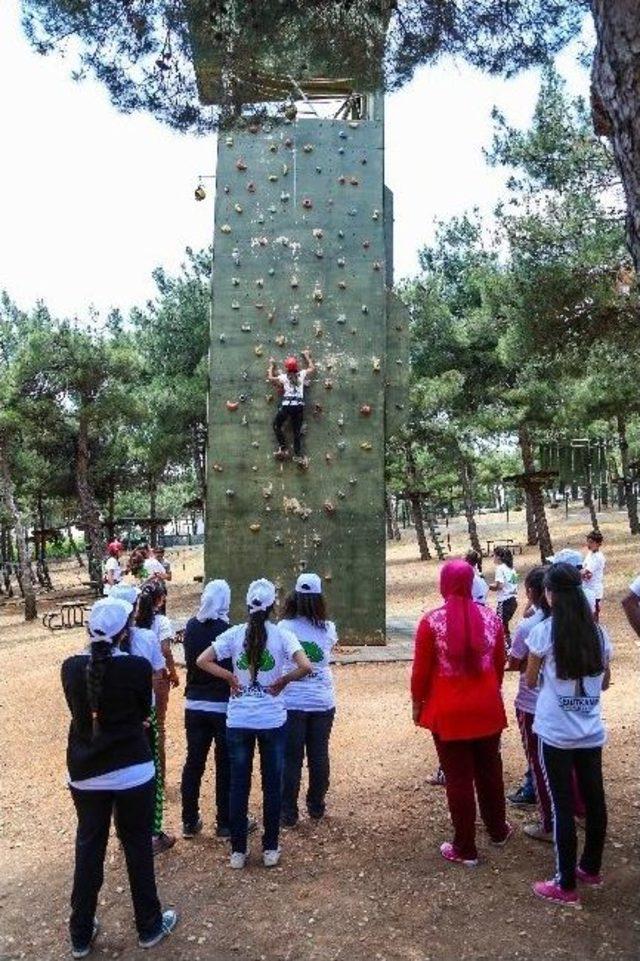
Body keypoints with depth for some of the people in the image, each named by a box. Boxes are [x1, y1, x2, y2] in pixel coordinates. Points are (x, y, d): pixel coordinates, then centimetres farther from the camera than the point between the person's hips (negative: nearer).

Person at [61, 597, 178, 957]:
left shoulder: (71, 667, -8)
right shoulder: (138, 667, -17)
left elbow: (80, 711, 8)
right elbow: (144, 712, 0)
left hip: (85, 772, 3)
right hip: (133, 771, -3)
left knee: (88, 850, 19)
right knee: (138, 848, 13)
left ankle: (81, 935, 32)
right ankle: (149, 926, 29)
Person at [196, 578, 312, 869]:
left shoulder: (234, 634, -4)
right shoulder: (282, 635, -9)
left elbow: (202, 661, -8)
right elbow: (305, 667, -21)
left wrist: (230, 678, -1)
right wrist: (283, 681, -6)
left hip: (238, 721, 1)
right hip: (273, 721, -1)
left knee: (239, 785, 12)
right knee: (272, 784, 13)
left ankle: (238, 850, 22)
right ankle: (270, 849, 23)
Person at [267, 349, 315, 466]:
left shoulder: (283, 377, 7)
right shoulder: (302, 374, 11)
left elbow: (270, 378, 21)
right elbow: (312, 368, 29)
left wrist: (272, 365, 34)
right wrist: (307, 356, 40)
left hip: (286, 405, -2)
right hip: (299, 405, 2)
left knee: (277, 425, 16)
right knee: (297, 431, 6)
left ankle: (283, 449, 5)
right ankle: (298, 456, -2)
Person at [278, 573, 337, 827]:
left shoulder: (284, 628, -10)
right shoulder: (328, 629, -3)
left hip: (291, 702, -2)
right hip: (322, 701, 2)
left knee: (291, 758, 6)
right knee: (319, 754, 14)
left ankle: (288, 812, 12)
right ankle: (316, 806, 27)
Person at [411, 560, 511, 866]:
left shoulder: (432, 621, -14)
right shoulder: (491, 618, -3)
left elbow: (421, 670, -9)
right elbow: (499, 664, 8)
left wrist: (417, 703, 5)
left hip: (449, 711, -4)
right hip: (487, 708, 4)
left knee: (458, 777, 7)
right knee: (490, 770, 21)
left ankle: (465, 849, 18)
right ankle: (498, 830, 40)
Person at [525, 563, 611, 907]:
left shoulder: (544, 632, -14)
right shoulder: (598, 632, -1)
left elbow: (531, 681, -2)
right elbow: (604, 683, 12)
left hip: (556, 733, -5)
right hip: (591, 731, 5)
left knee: (563, 805, 3)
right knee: (594, 799, 16)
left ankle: (566, 886, 13)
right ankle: (591, 868, 34)